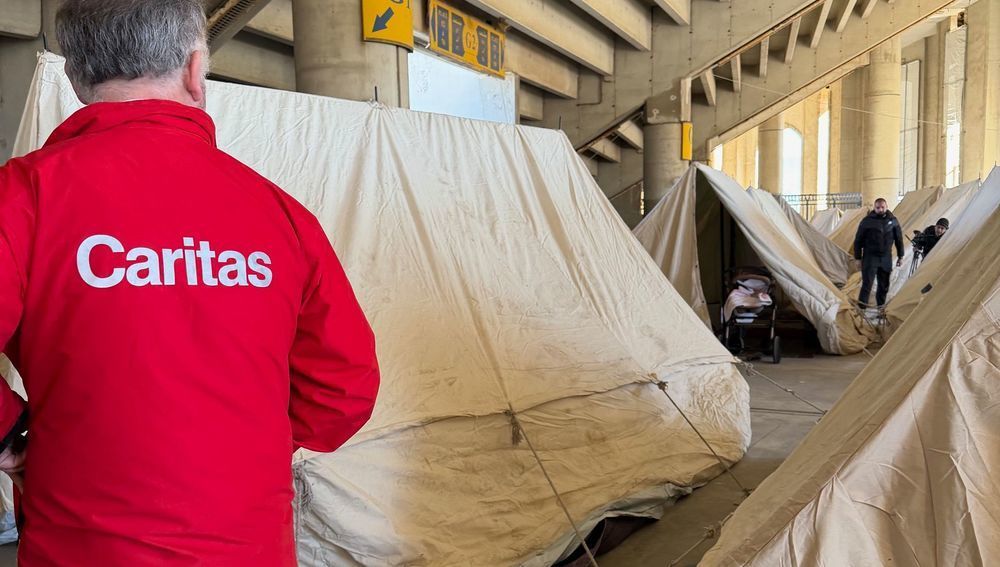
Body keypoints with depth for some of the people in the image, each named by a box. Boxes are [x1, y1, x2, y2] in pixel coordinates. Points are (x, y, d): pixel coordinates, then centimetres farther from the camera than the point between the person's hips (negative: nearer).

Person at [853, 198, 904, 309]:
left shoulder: (892, 221, 4)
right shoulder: (867, 221, -6)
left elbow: (899, 239, 13)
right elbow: (858, 240, -3)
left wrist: (900, 256, 12)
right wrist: (858, 258, -5)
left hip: (886, 258, 4)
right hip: (870, 257, -4)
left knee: (884, 285, 10)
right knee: (867, 283, -13)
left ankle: (881, 306, 22)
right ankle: (862, 306, -11)